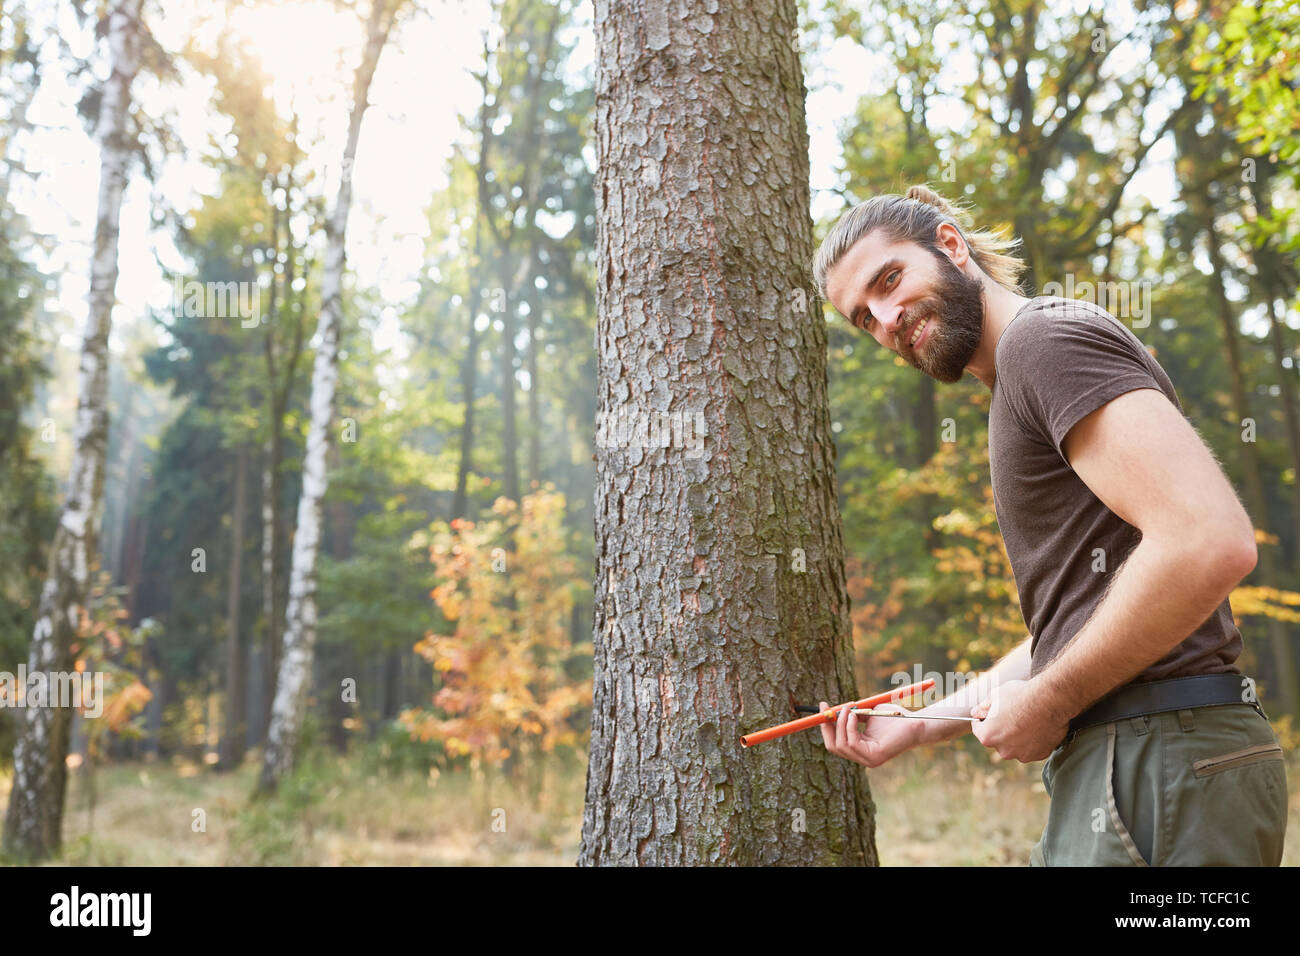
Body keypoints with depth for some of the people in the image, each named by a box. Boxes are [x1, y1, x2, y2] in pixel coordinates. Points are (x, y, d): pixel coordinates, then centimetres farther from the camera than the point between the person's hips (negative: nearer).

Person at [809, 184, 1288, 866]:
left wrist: (1046, 703, -15)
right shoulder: (1015, 392, 20)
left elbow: (1212, 540, -24)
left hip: (1156, 758, -10)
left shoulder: (1044, 334, -10)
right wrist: (917, 726, 20)